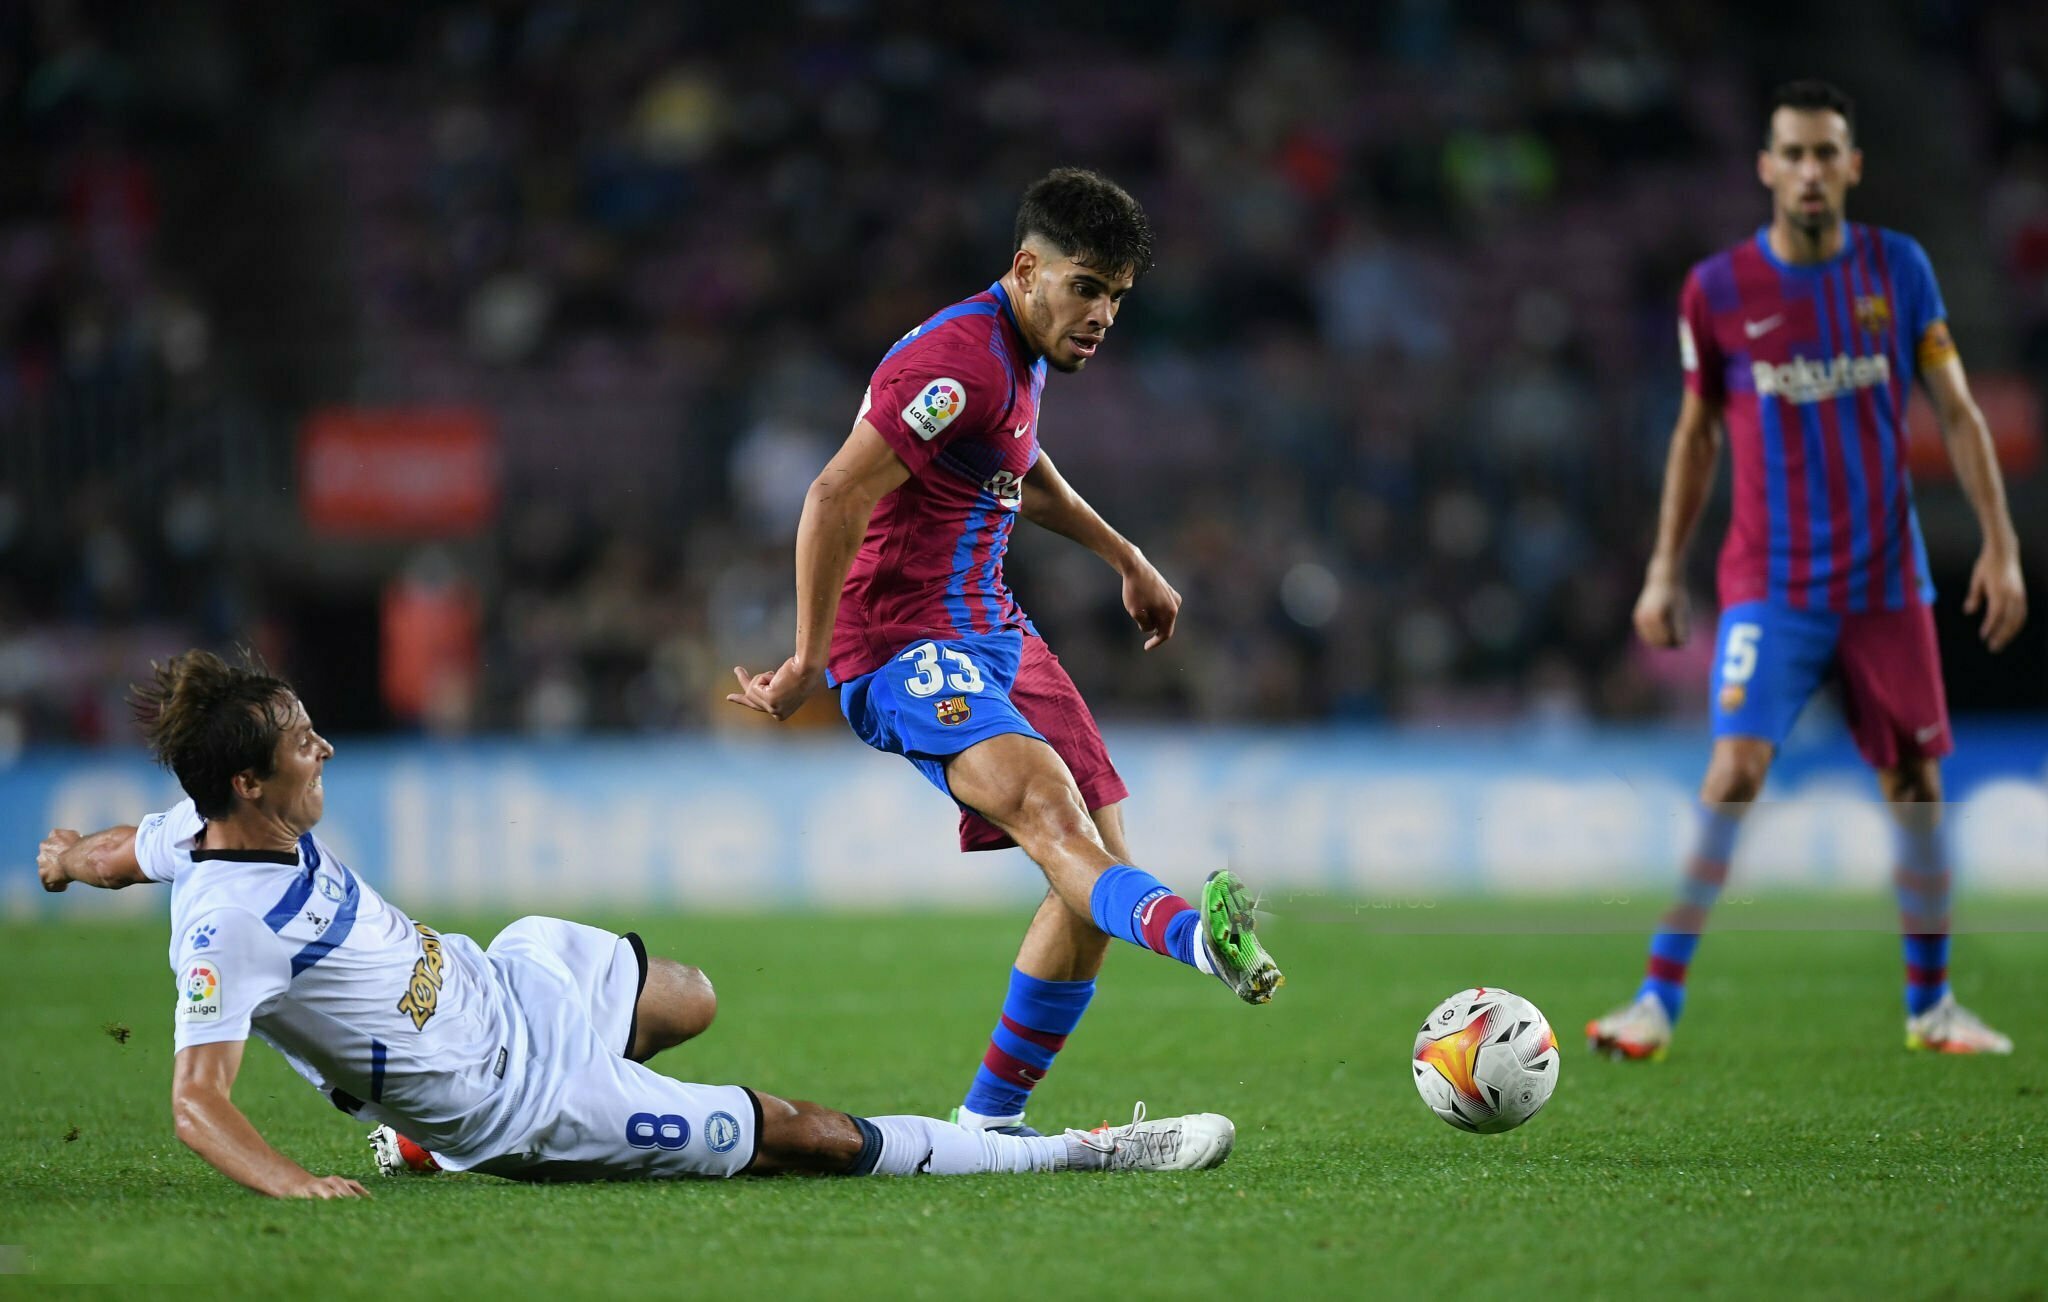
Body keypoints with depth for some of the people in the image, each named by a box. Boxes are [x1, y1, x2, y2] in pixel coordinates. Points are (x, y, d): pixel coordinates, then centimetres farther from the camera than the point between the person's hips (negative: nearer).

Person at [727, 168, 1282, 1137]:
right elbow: (835, 500, -22)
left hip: (992, 632, 10)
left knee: (1097, 862, 4)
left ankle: (988, 1121, 11)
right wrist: (809, 665, -18)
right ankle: (1193, 938, -66)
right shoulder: (959, 361, -18)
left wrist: (1125, 560, 36)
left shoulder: (1022, 350, 13)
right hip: (908, 647, -10)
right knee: (1045, 801, -35)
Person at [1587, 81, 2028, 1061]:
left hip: (1887, 580, 2)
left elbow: (1955, 410, 6)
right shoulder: (1718, 289, -2)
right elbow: (1696, 431, 8)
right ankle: (1660, 999, -14)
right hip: (1770, 582, -2)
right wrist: (1664, 571, 6)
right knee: (1735, 768, -17)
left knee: (1915, 784, 7)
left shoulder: (1898, 269, 1)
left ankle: (1930, 1004, 21)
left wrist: (2000, 544, 0)